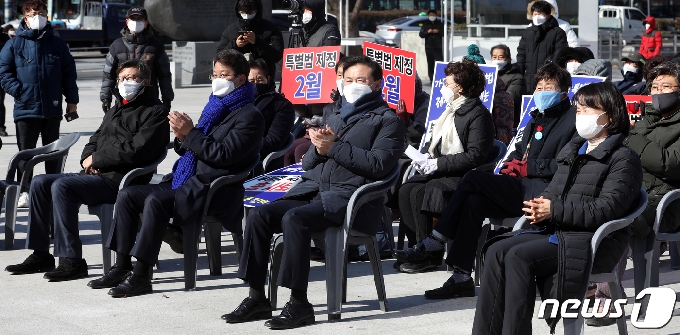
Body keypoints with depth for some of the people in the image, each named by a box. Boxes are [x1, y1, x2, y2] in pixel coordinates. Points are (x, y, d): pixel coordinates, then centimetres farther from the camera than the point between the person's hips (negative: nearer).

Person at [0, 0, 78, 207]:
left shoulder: (57, 44, 8)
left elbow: (69, 73, 10)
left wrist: (71, 99, 6)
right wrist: (18, 91, -13)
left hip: (52, 109, 2)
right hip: (25, 110, -2)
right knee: (25, 152, 3)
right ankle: (24, 191, 10)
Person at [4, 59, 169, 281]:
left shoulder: (155, 113, -4)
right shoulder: (116, 110, 25)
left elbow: (136, 150, -18)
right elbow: (95, 140, 27)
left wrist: (97, 159, -10)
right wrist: (88, 159, 2)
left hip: (119, 181, -10)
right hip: (95, 174, 10)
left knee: (62, 186, -28)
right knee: (40, 183, -1)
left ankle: (72, 261, -27)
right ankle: (40, 255, 1)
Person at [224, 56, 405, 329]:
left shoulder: (387, 120, 7)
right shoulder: (335, 118, 29)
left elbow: (379, 164, -10)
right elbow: (308, 163, 25)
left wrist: (334, 147, -11)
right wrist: (318, 149, 1)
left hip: (350, 197, -7)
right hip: (313, 191, 7)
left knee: (294, 218, -33)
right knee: (259, 215, -15)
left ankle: (299, 304, -27)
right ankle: (257, 298, -11)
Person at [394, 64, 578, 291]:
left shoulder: (571, 119, -1)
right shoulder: (537, 118, 26)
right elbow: (519, 151, 27)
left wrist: (527, 167, -10)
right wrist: (511, 165, 4)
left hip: (541, 191, -8)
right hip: (521, 187, 8)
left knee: (473, 180, -20)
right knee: (473, 201, -19)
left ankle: (434, 245, -15)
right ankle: (462, 278, -20)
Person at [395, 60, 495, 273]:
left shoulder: (478, 115, -12)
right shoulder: (451, 110, 17)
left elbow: (476, 156, -20)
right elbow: (434, 140, 26)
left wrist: (438, 164, -20)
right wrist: (425, 156, 3)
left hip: (462, 176, -8)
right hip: (441, 172, 8)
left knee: (420, 194, -27)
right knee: (406, 190, -16)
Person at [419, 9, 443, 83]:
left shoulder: (440, 24, 9)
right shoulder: (425, 24, 12)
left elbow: (444, 33, 5)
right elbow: (421, 34, 6)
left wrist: (438, 32, -12)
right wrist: (427, 32, -12)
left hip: (438, 47, -1)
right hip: (428, 47, 1)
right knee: (430, 64, 1)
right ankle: (431, 79, 4)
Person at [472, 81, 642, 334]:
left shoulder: (623, 159, -3)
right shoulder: (573, 150, 23)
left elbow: (606, 210, -14)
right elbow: (553, 191, 23)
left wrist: (554, 210, -17)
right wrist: (540, 207, -2)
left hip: (596, 241, -8)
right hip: (556, 231, 8)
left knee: (518, 256, -28)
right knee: (497, 251, -17)